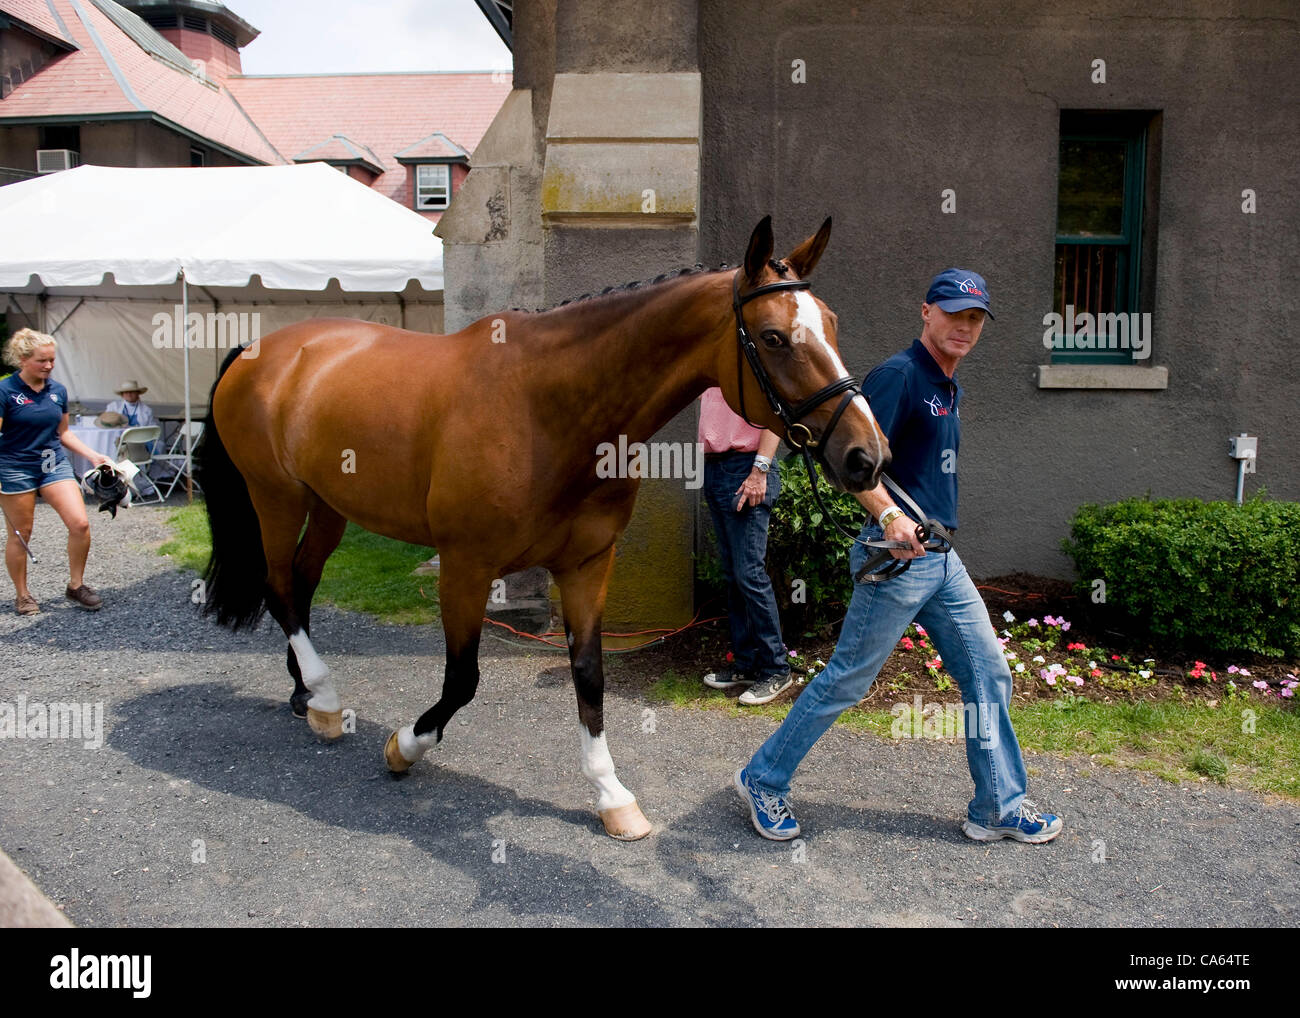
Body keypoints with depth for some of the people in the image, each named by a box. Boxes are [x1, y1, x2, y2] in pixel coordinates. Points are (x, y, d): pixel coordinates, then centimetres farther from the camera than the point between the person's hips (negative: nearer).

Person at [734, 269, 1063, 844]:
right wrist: (889, 515, -38)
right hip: (897, 558, -9)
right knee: (849, 678, -1)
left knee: (988, 673, 11)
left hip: (942, 559, 9)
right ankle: (763, 780, 15)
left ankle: (998, 808, 24)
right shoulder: (899, 375, -13)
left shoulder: (950, 386, 16)